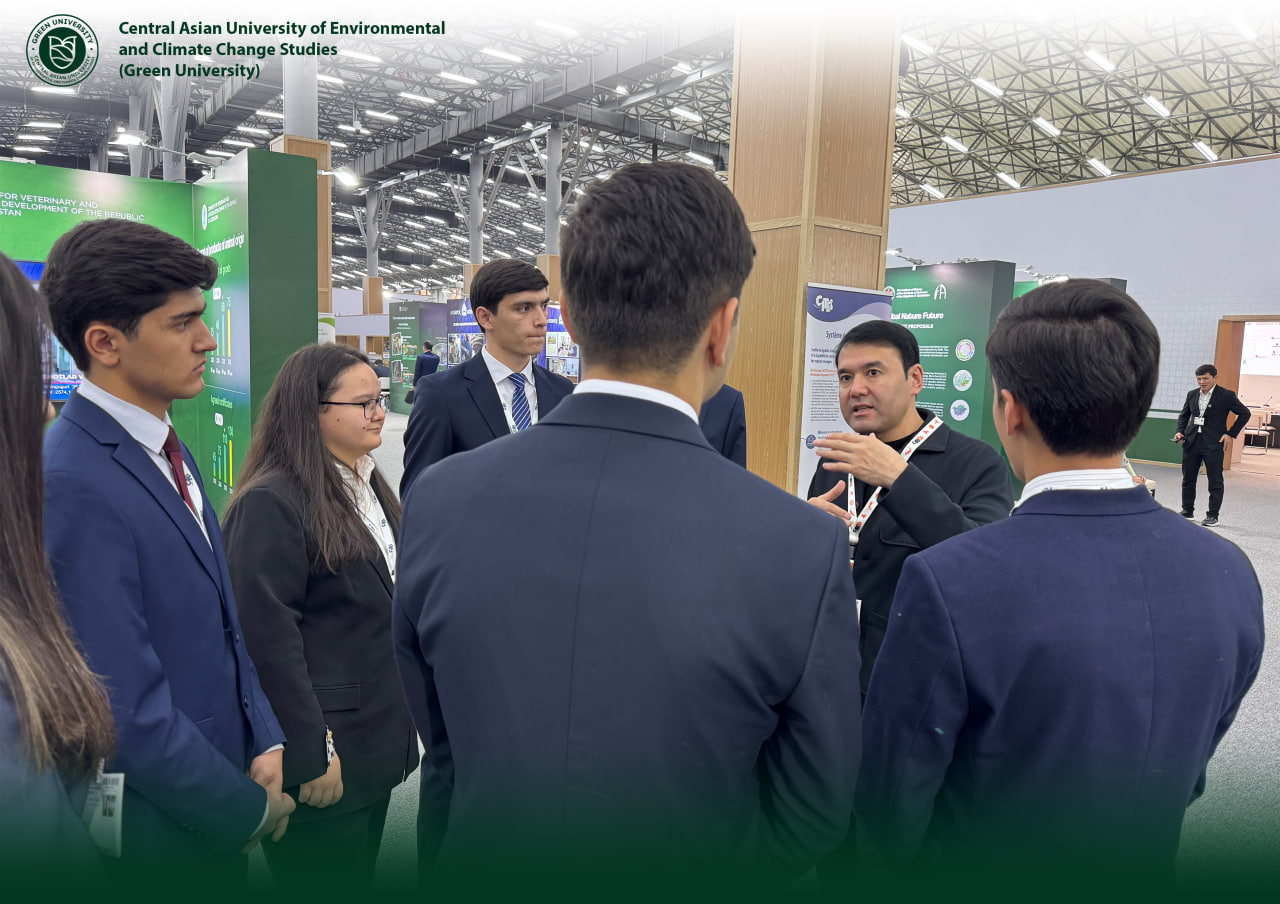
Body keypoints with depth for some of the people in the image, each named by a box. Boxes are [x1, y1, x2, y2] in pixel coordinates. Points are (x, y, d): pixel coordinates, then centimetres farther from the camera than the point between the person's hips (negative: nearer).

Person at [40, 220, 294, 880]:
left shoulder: (164, 447, 3)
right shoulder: (72, 483, -25)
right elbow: (128, 710, -25)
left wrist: (266, 745, -2)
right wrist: (251, 808, -13)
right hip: (159, 837, -7)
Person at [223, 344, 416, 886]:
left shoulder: (368, 489, 10)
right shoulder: (271, 503, -19)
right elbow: (267, 636, -21)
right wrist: (310, 755, -19)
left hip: (379, 742, 8)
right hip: (326, 757, -8)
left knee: (360, 876, 22)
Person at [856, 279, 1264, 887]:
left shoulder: (946, 583, -33)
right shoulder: (1231, 575, -15)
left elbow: (892, 798, -22)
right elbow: (1190, 773, 0)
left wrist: (923, 873, 0)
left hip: (975, 876, -4)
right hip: (1142, 872, 5)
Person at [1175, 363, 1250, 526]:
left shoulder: (1226, 395, -5)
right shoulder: (1192, 395, 9)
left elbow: (1245, 413, 1)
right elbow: (1183, 415, 20)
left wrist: (1230, 434, -5)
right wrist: (1180, 432, 4)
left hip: (1213, 444, -5)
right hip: (1191, 442, 5)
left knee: (1215, 482, 2)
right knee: (1188, 479, 11)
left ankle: (1213, 515, 10)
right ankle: (1187, 511, 23)